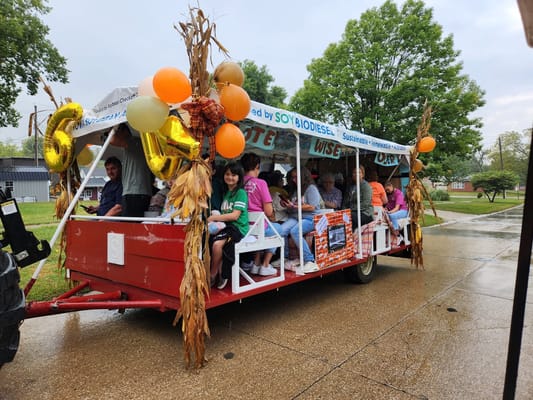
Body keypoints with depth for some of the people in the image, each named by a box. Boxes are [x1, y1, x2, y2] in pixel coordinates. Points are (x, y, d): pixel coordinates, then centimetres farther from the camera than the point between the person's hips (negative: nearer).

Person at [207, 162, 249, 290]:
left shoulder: (241, 193, -5)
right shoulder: (226, 193, 21)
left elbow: (235, 215, -14)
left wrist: (214, 217, -14)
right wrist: (216, 218, 2)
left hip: (238, 227, -7)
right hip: (226, 226, 7)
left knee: (217, 244, -31)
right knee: (208, 239, -23)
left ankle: (212, 275, -7)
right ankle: (221, 274, -12)